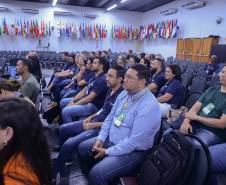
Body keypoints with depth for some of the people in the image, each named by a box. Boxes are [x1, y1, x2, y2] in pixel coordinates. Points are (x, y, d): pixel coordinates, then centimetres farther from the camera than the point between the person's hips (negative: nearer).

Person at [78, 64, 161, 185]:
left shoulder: (148, 105, -27)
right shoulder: (124, 94, 0)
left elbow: (134, 141, -28)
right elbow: (110, 118, 8)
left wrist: (107, 152, -19)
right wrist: (100, 139, -4)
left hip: (133, 151, -8)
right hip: (111, 139, 8)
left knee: (97, 173, -23)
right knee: (83, 148, 11)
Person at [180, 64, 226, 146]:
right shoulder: (211, 90, 13)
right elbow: (195, 108, 5)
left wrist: (196, 117, -10)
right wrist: (186, 120, -14)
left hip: (211, 132, -5)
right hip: (194, 124, 5)